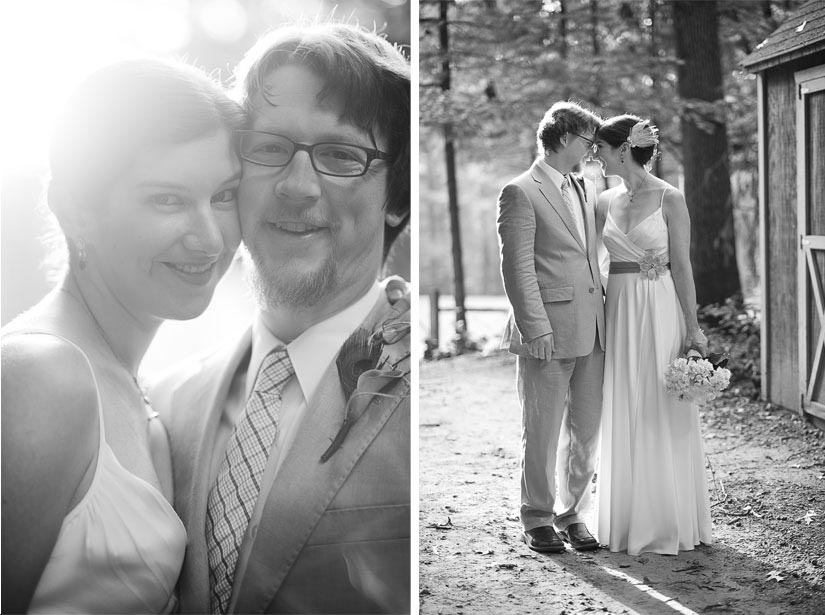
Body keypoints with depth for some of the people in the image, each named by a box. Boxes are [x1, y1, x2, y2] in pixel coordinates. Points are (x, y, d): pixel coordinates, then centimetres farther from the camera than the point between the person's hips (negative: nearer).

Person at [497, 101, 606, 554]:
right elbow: (517, 268, -12)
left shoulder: (587, 189, 17)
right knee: (542, 431, 3)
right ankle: (537, 520, 15)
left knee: (586, 428, 10)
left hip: (592, 329, 7)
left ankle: (571, 513, 22)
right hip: (547, 333, -7)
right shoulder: (520, 193, -7)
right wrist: (536, 328, -16)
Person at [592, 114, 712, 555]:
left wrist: (692, 328, -9)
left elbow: (682, 267, -6)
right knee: (622, 418, 8)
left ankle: (668, 523, 10)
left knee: (662, 417, 0)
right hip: (617, 312, 5)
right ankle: (627, 519, 18)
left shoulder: (669, 199, -5)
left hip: (659, 313, -5)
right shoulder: (605, 202, 9)